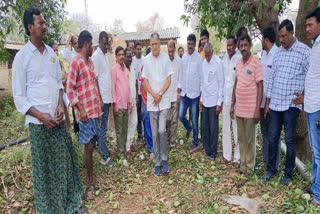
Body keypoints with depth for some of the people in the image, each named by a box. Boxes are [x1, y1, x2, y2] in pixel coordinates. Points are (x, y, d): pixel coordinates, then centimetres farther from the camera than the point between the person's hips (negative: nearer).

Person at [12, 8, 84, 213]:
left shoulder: (51, 53, 8)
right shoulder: (22, 57, -6)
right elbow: (19, 96, -5)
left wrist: (61, 105, -3)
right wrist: (40, 115, -15)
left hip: (58, 119, 4)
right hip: (38, 122, -4)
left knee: (66, 161, 11)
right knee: (42, 166, 8)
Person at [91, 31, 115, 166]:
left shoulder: (104, 56, 15)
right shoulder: (96, 56, -12)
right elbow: (95, 79, -16)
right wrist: (100, 100, -18)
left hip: (107, 97, 9)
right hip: (102, 98, -9)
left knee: (104, 127, 15)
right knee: (102, 128, -2)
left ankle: (103, 151, 27)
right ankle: (104, 157, 6)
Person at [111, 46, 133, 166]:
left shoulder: (126, 69, 11)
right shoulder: (114, 69, -8)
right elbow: (113, 87, -11)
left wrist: (130, 101, 13)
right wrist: (115, 103, -14)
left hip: (126, 104, 6)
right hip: (118, 104, -6)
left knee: (125, 130, 13)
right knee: (119, 131, 1)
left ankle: (124, 150, 25)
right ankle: (123, 155, 6)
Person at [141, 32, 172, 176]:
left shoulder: (165, 58, -1)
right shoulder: (146, 60, 1)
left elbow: (168, 80, -1)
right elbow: (145, 81, 1)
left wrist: (160, 94, -11)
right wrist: (154, 95, -11)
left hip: (164, 100, -1)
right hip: (151, 102, 1)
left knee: (162, 131, -10)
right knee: (155, 133, 6)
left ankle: (164, 159, 11)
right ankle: (157, 162, 18)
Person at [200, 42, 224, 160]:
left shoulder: (218, 63, -12)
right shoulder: (204, 62, 8)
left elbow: (221, 83, -11)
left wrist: (219, 103, -12)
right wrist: (201, 99, 13)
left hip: (214, 100, -6)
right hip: (205, 100, 6)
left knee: (213, 128, 2)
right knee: (205, 127, 12)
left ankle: (213, 152, 16)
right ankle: (207, 149, 26)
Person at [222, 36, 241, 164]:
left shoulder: (240, 59, -11)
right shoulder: (225, 59, 10)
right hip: (226, 98, 6)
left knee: (237, 129, 3)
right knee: (226, 128, 12)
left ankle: (237, 157, 16)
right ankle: (227, 155, 24)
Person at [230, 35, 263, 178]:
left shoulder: (256, 63, -11)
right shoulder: (238, 63, 9)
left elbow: (260, 87, -11)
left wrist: (257, 109, -15)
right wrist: (232, 104, 12)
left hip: (250, 109, -6)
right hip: (239, 108, 6)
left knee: (249, 139, 5)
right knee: (241, 138, 14)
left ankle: (250, 167, 20)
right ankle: (243, 164, 28)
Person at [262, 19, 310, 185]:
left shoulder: (304, 51, -4)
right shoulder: (277, 53, 11)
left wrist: (302, 94, -14)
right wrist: (267, 102, 10)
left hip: (291, 104, -4)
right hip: (274, 104, 5)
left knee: (290, 140, 6)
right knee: (272, 138, 10)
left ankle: (288, 173, 21)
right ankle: (271, 169, 25)